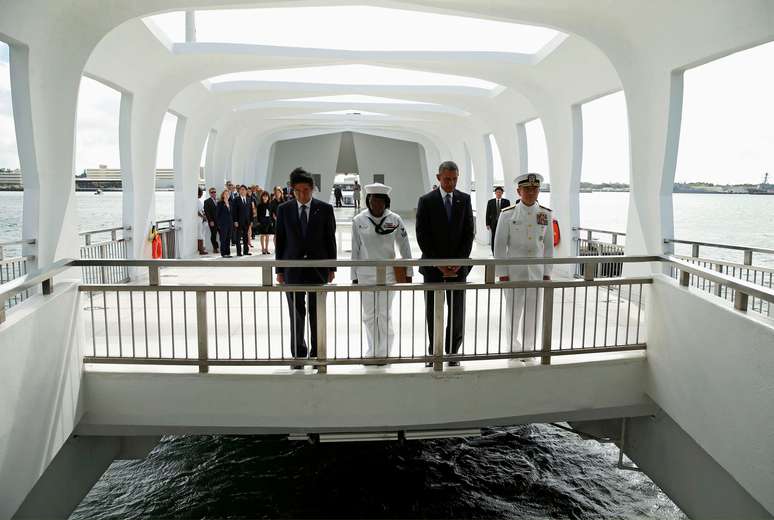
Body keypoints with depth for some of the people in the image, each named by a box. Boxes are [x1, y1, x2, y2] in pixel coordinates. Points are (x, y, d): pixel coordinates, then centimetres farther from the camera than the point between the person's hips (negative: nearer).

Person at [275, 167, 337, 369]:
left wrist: (331, 268, 0)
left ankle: (317, 353, 19)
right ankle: (298, 353, 18)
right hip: (293, 269, 1)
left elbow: (330, 239, 2)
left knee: (317, 314, 7)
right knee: (296, 314, 6)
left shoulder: (325, 209, 0)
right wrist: (279, 270, 2)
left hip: (318, 268, 0)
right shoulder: (284, 209, 2)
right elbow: (280, 240, 4)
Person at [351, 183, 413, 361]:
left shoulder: (395, 219, -6)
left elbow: (405, 247, 2)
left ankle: (383, 352, 17)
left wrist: (408, 273, 3)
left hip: (388, 274, -1)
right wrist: (354, 276, 3)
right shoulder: (359, 220, -4)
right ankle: (373, 351, 24)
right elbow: (355, 250, 2)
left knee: (384, 314, 3)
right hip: (365, 275, 1)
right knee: (369, 315, 9)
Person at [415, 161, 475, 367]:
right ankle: (434, 354, 17)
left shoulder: (464, 199, 5)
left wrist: (459, 261, -8)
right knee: (433, 312, 6)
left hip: (458, 265, 2)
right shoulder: (426, 201, -2)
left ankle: (452, 353, 18)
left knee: (457, 311, 5)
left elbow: (469, 232, 3)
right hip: (433, 265, -1)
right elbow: (422, 235, -6)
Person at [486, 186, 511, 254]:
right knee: (493, 240, 3)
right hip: (493, 223, 1)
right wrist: (488, 224, -1)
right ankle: (494, 254, 11)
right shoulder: (490, 202, 7)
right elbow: (488, 213, 5)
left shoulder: (506, 202, 4)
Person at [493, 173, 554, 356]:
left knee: (534, 313, 10)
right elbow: (499, 245, -5)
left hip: (537, 272, 2)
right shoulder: (507, 214, -7)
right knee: (513, 312, 7)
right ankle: (513, 347, 26)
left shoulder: (546, 214, 1)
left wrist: (547, 273, 4)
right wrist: (502, 273, -6)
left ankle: (529, 347, 28)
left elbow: (548, 245, 6)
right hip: (514, 272, -2)